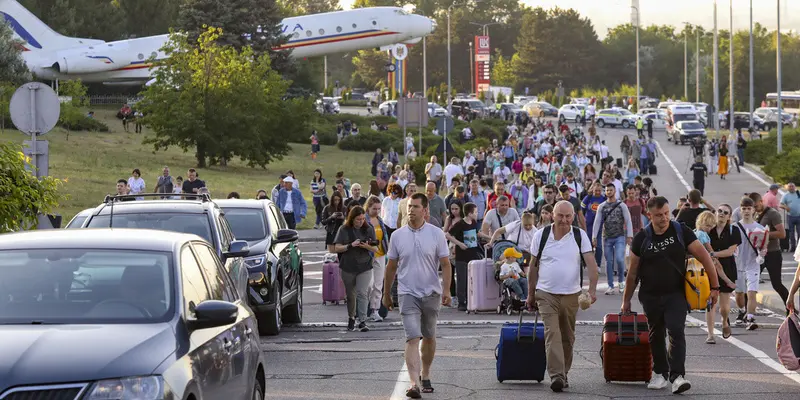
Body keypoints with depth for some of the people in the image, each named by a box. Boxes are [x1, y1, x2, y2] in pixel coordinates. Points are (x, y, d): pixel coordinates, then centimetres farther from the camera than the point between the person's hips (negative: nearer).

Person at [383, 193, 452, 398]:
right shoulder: (397, 235, 2)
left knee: (429, 337, 13)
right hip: (408, 294, -1)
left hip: (431, 293, 1)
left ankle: (425, 375, 31)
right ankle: (414, 383, -22)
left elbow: (445, 264, -1)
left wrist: (446, 290, -12)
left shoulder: (437, 234, -2)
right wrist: (386, 293, 13)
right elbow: (391, 266, 10)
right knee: (413, 338, -14)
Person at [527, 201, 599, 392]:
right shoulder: (541, 235, 1)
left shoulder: (580, 236, 0)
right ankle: (556, 375, -22)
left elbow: (591, 264, -7)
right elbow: (533, 266, 9)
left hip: (571, 295, 1)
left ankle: (564, 374, 23)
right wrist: (531, 294, 9)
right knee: (552, 333, -15)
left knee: (567, 338, 10)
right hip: (546, 294, -1)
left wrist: (592, 290, -20)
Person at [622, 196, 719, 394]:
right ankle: (660, 373, 29)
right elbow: (633, 271, 7)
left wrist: (715, 286, -9)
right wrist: (626, 300, 10)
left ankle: (677, 376, -21)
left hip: (676, 293, -2)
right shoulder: (642, 238, -2)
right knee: (656, 335, 12)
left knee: (676, 332, -17)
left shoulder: (681, 231, -6)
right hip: (650, 295, 2)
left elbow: (704, 257, -5)